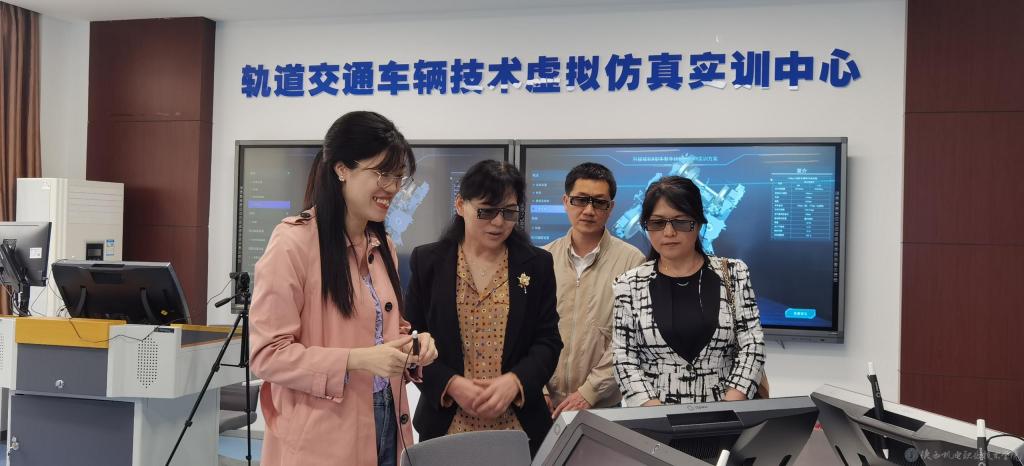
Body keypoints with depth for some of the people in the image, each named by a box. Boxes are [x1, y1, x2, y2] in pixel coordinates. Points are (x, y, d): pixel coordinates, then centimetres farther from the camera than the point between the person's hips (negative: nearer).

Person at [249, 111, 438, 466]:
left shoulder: (382, 246, 10)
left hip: (384, 427, 7)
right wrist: (357, 360, -25)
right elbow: (267, 353, -16)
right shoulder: (293, 242, -14)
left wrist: (411, 344, -1)